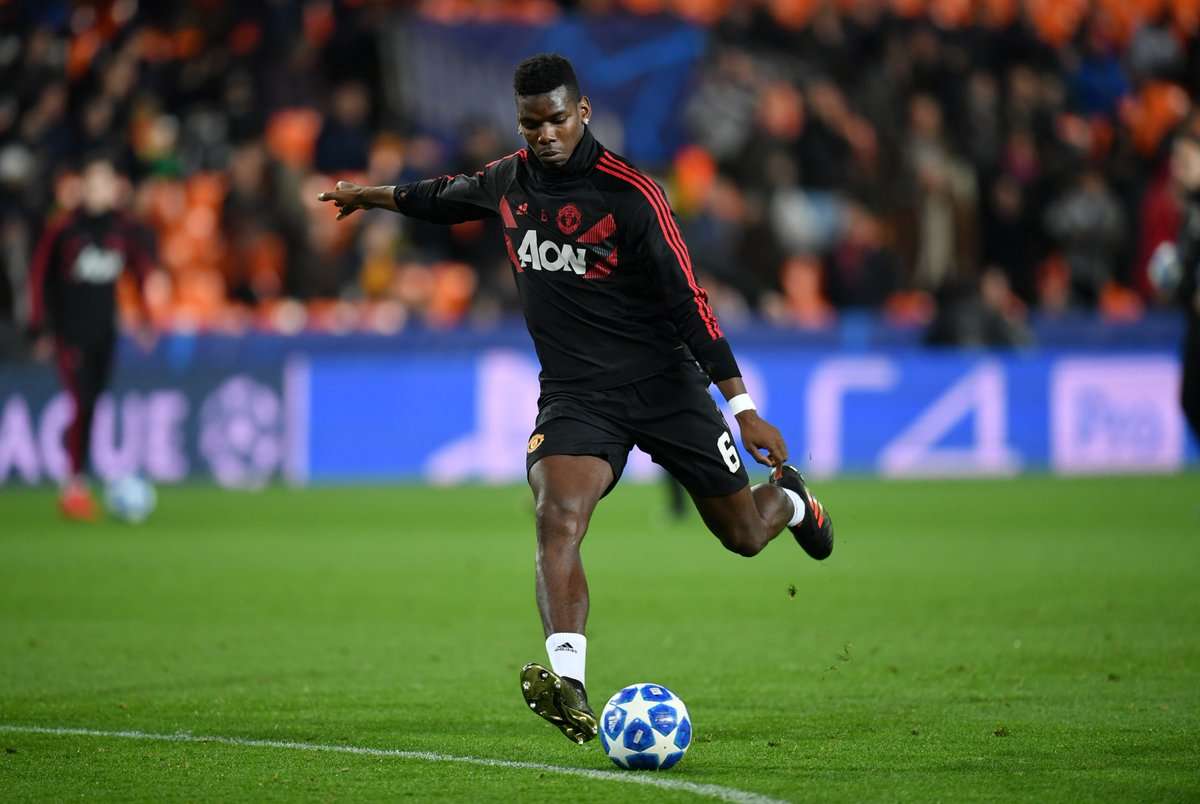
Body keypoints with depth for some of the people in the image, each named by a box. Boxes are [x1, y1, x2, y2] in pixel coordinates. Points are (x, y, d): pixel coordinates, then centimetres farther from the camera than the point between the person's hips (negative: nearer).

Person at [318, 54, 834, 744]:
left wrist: (744, 408, -18)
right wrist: (374, 195, 41)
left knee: (743, 534, 8)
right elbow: (451, 197, 27)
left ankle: (790, 497, 47)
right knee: (558, 519, -26)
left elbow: (688, 302, -15)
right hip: (575, 395, 3)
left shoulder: (630, 193, -14)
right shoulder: (509, 181, 2)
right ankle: (569, 687, -38)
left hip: (663, 382, -3)